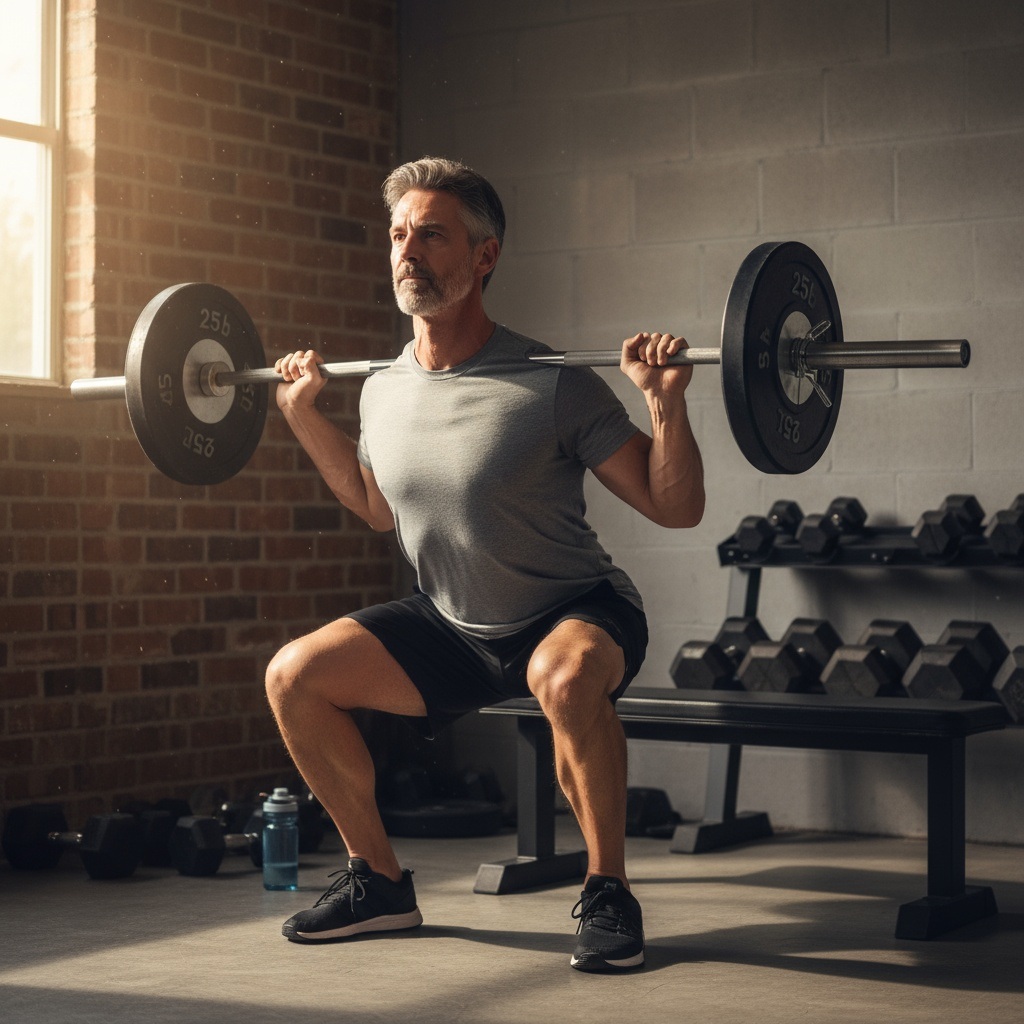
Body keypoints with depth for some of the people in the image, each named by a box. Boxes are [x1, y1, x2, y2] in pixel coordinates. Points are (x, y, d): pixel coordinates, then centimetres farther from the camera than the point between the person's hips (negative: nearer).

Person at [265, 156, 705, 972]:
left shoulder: (552, 387, -21)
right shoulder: (383, 390, -2)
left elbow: (677, 507, -17)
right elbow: (379, 507, 18)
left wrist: (666, 400, -32)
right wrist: (303, 413, 12)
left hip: (575, 613, -6)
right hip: (452, 623, 6)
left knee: (565, 677, -40)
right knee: (294, 676, -5)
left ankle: (608, 892, -19)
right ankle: (379, 881, 10)